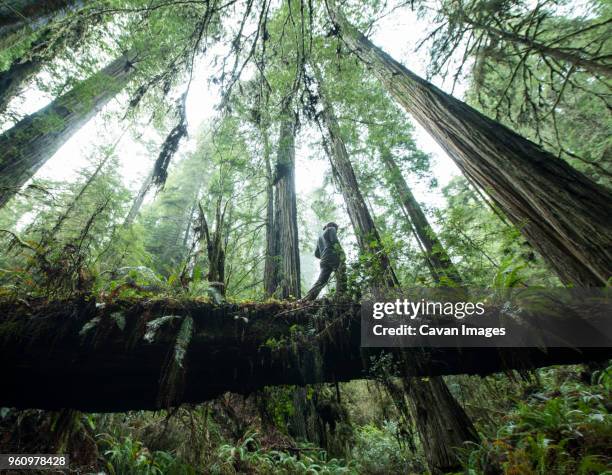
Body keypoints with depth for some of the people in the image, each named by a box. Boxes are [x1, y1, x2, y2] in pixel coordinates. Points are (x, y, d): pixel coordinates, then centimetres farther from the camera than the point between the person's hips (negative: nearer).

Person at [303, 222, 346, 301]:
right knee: (341, 278, -5)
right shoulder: (331, 229, 14)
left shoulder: (320, 237, 35)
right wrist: (342, 253, -12)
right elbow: (334, 241, -8)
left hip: (324, 261, 7)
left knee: (321, 281, 0)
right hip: (333, 257, -6)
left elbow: (316, 254, 29)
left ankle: (306, 300, -10)